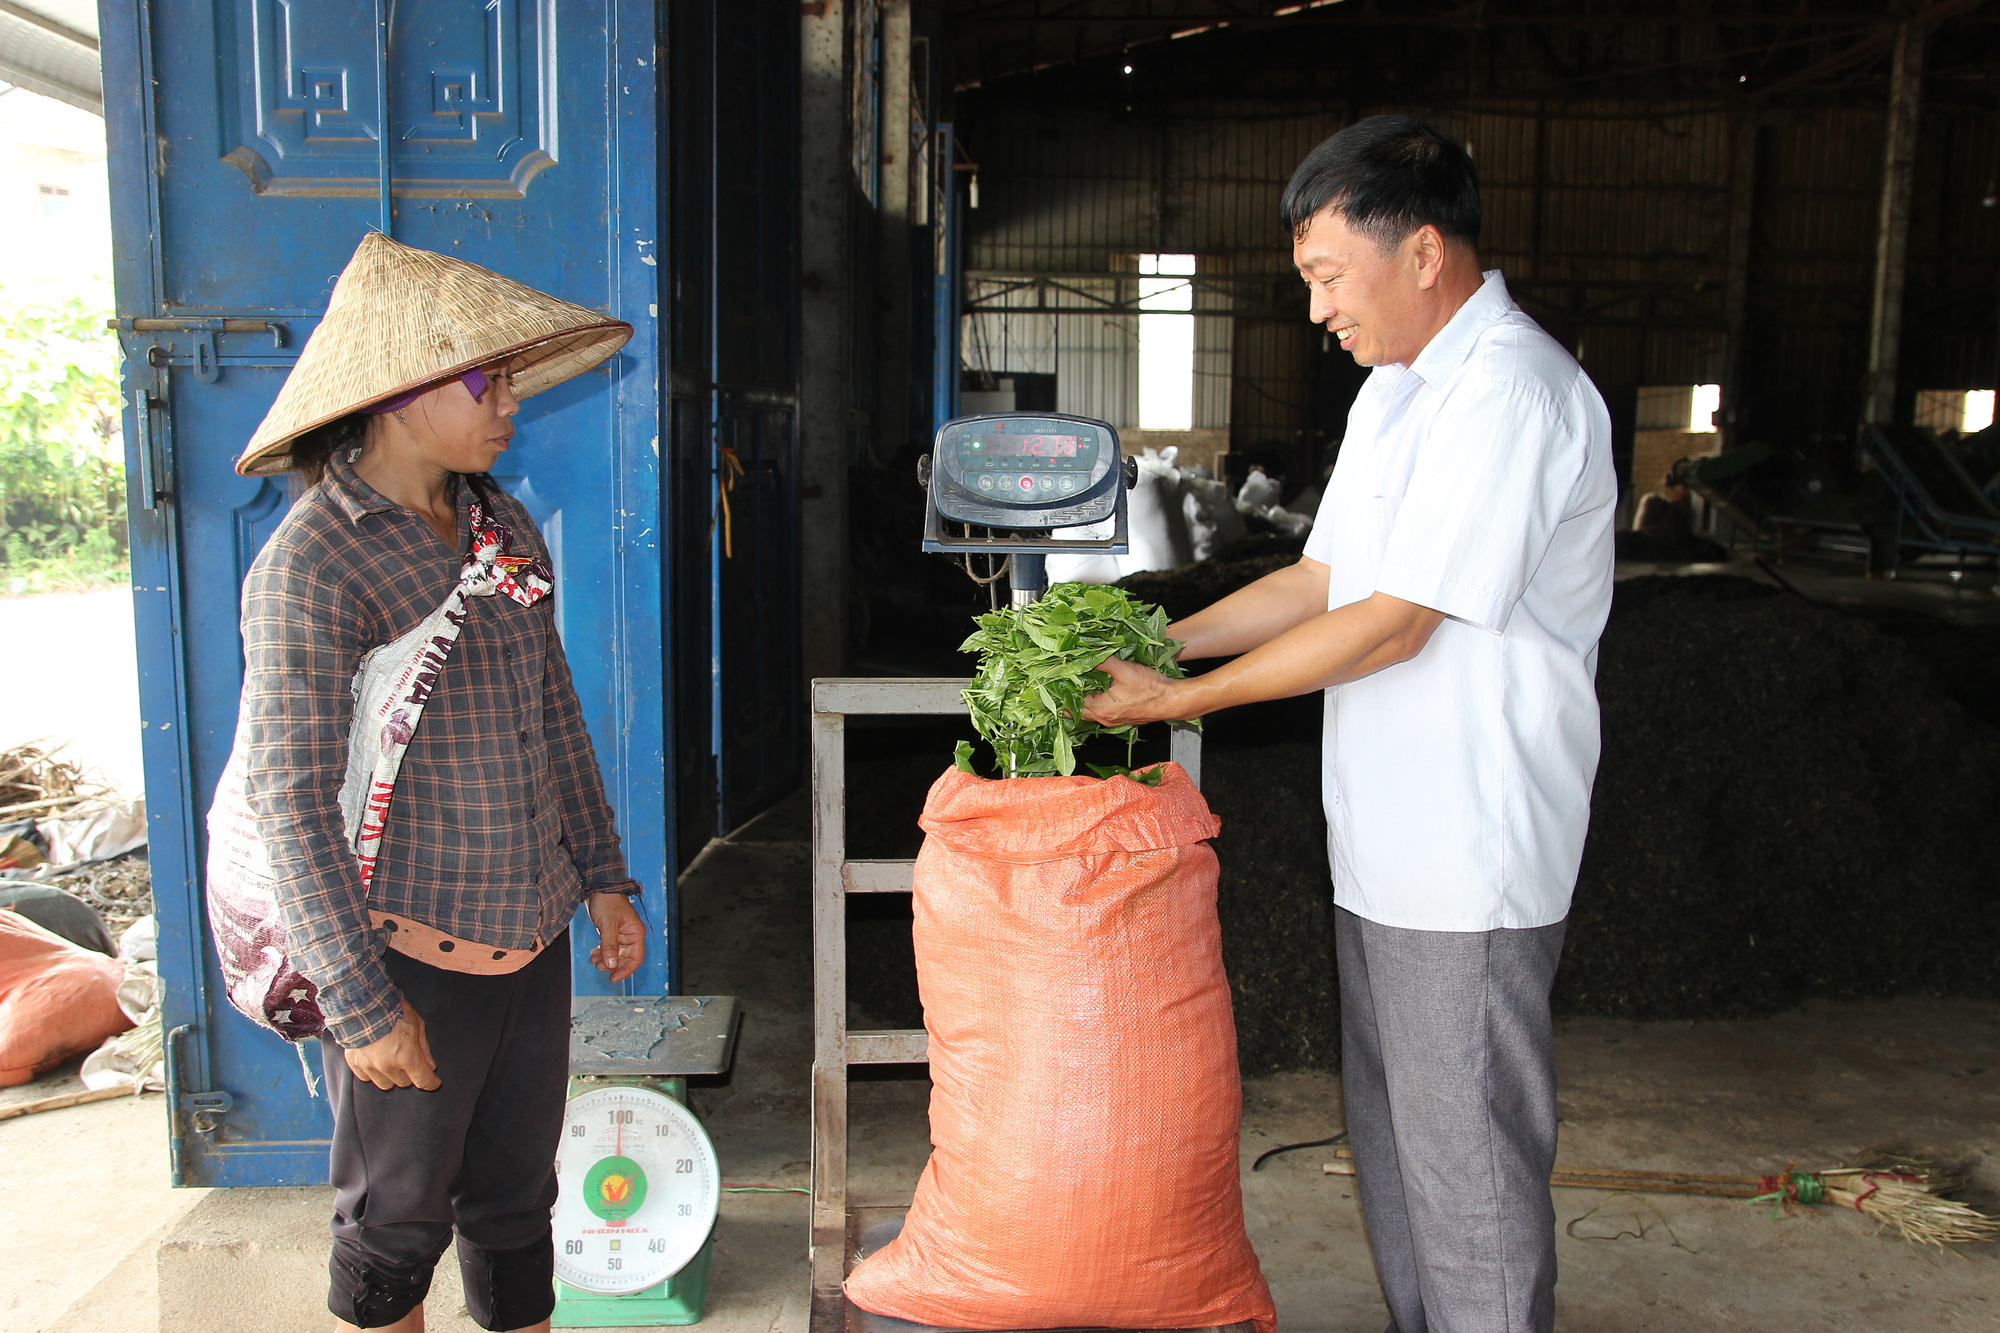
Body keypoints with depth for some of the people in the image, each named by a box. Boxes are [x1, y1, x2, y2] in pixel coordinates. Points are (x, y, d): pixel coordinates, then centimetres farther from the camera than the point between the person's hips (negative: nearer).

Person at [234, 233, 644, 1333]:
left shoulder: (502, 524, 5)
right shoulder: (311, 564, -16)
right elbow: (290, 798, -17)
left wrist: (604, 879, 12)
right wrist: (360, 1003, -17)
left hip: (533, 935, 6)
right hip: (410, 952, -6)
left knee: (516, 1197, 19)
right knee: (398, 1217, 13)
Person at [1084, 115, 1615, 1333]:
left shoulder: (1512, 391, -19)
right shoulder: (1397, 389, 13)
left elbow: (1392, 625, -21)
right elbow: (1321, 581, 15)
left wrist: (1184, 696, -15)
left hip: (1472, 855, -9)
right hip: (1385, 844, 10)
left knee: (1468, 1153, 4)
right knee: (1391, 1131, 20)